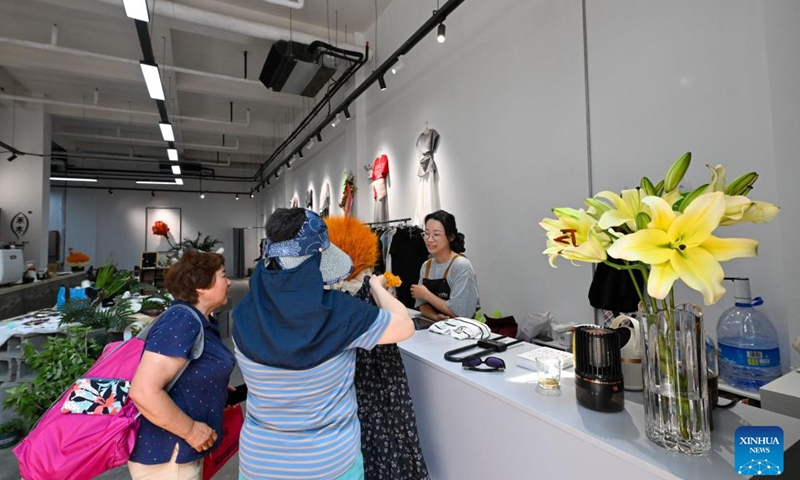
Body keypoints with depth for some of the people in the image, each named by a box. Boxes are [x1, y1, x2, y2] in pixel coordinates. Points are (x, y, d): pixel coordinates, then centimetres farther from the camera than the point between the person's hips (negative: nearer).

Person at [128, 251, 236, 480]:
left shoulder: (196, 321, 5)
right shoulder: (182, 322, -26)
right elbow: (144, 393, -30)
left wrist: (217, 391, 7)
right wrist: (190, 430, -22)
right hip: (163, 454, -9)